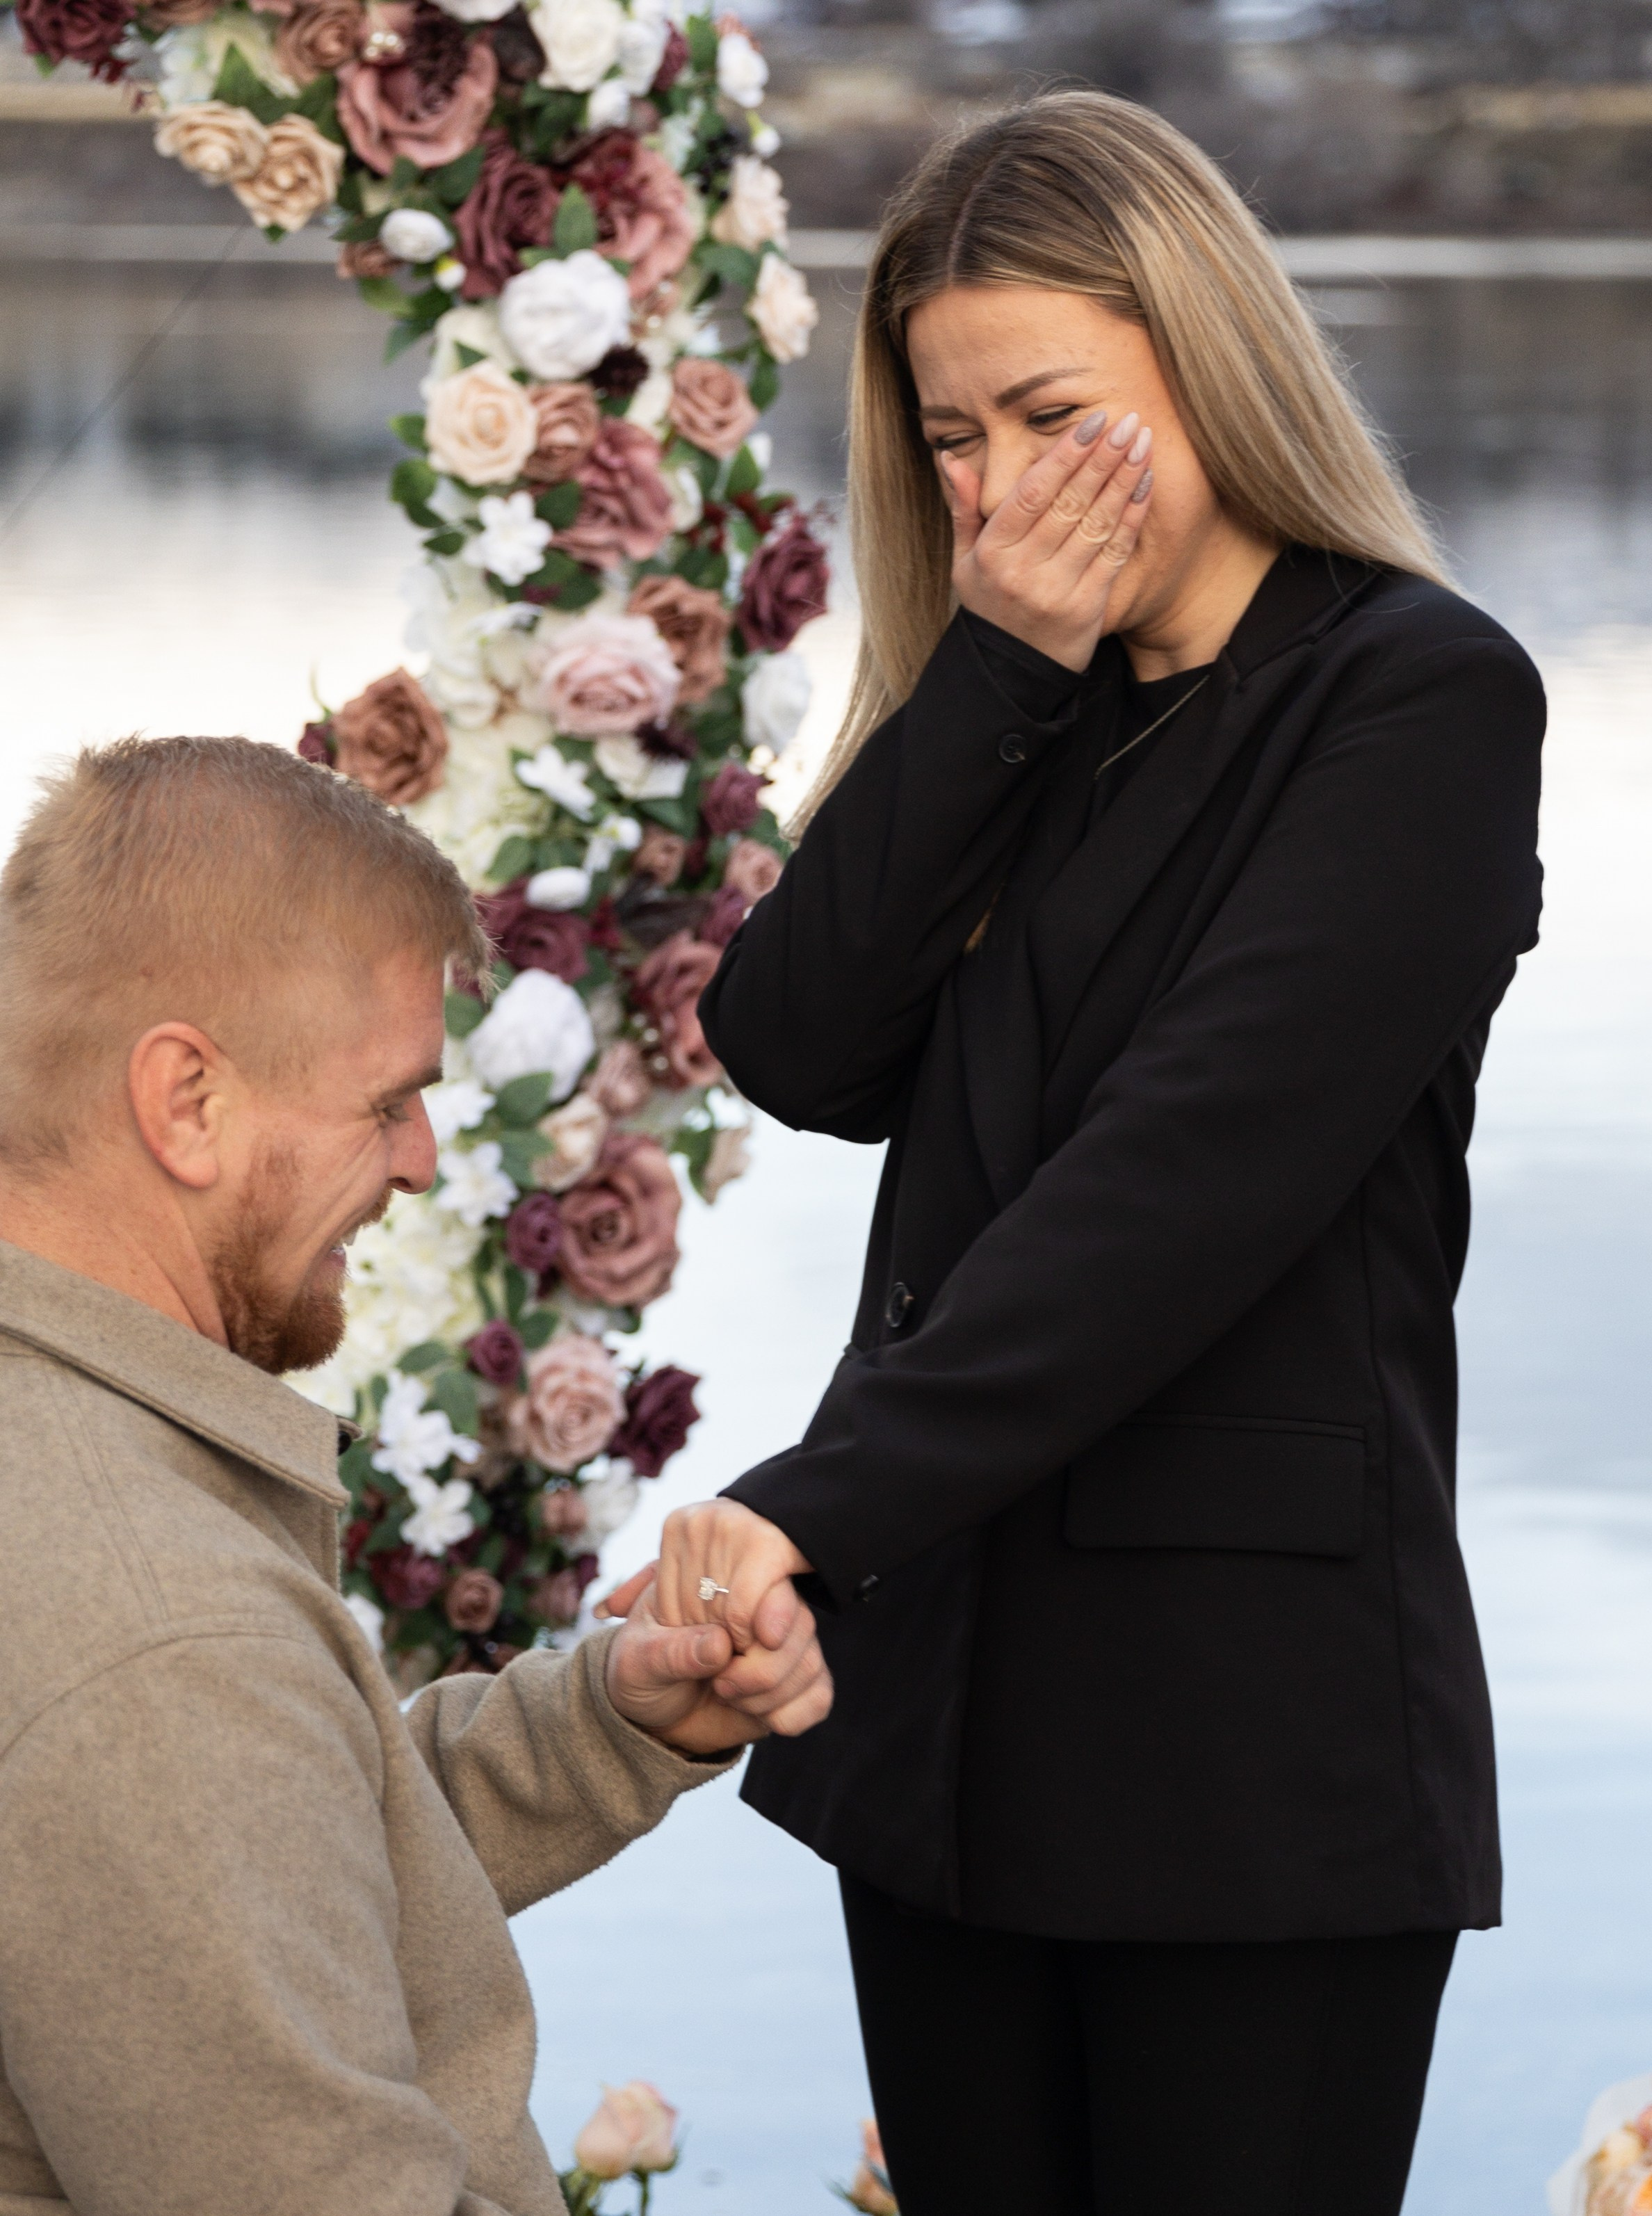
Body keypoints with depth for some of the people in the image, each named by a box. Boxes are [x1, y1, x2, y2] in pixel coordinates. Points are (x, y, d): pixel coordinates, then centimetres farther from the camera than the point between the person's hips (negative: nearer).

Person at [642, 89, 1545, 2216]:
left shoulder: (1416, 700, -8)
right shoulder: (1020, 720, 15)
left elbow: (1193, 1177, -18)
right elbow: (800, 1049, 0)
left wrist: (827, 1504, -24)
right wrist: (997, 668, -7)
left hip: (1254, 1736, -6)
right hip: (944, 1690, 6)